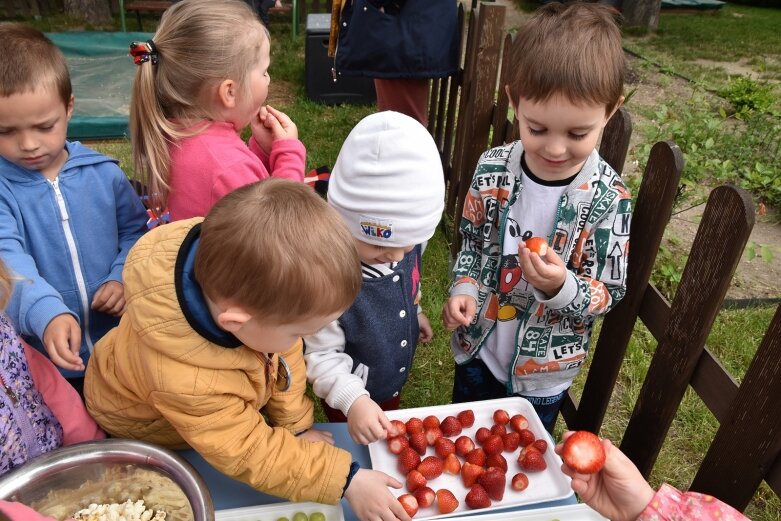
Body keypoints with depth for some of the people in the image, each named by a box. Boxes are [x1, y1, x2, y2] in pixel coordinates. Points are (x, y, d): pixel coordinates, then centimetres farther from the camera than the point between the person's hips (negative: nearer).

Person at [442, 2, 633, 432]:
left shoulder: (609, 199, -22)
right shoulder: (493, 169, -15)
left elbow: (608, 294, -15)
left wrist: (560, 286, -35)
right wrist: (463, 288, -18)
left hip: (544, 371, -2)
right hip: (478, 350, 3)